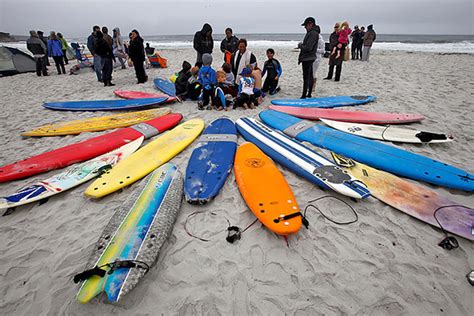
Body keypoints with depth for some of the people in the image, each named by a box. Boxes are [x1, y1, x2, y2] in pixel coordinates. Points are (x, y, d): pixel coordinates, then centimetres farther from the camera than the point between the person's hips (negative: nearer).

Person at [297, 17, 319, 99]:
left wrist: (300, 45, -10)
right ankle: (309, 94, 26)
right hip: (309, 58, 11)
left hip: (307, 59, -11)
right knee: (310, 77, 16)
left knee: (306, 78, -7)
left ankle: (304, 96, -3)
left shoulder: (313, 33, -18)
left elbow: (308, 47, -25)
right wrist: (301, 45, 5)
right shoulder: (311, 33, 14)